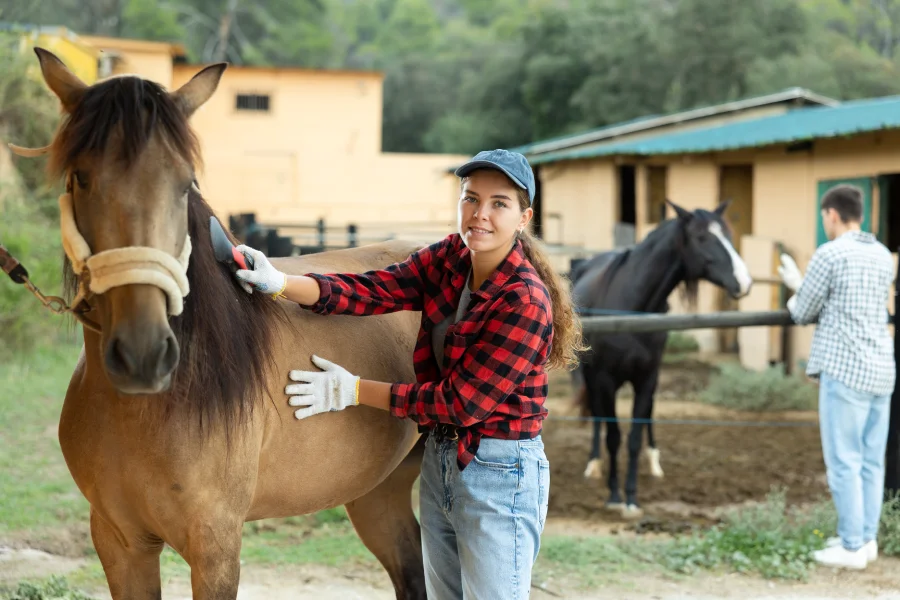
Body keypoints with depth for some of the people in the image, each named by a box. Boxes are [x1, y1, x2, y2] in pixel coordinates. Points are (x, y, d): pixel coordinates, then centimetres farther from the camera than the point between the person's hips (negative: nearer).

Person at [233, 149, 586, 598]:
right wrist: (281, 284, -26)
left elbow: (462, 401, -21)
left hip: (499, 473, -8)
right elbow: (374, 291, -10)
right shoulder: (449, 259, 0)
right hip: (440, 460, 8)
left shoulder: (525, 301, -22)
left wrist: (354, 392, -16)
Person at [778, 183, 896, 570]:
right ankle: (866, 538, 16)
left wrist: (795, 294, 20)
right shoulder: (883, 256, 12)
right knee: (871, 462, 11)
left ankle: (852, 547, 1)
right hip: (881, 370, 7)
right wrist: (801, 283, 30)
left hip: (845, 371, -7)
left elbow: (803, 314, -3)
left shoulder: (829, 254, -10)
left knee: (844, 462, -2)